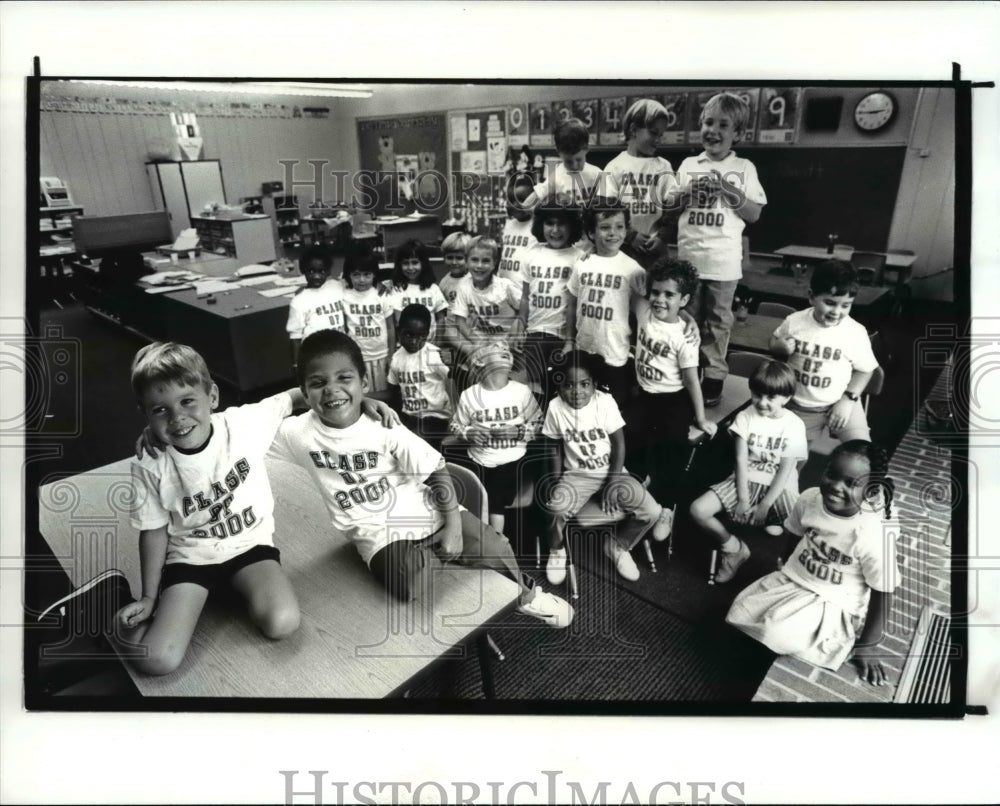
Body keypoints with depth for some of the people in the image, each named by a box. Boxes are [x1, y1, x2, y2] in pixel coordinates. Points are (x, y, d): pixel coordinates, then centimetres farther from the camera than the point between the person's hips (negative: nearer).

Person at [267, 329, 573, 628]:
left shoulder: (383, 426, -14)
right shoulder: (298, 434, -12)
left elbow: (437, 470, -8)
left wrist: (453, 525, -12)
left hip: (425, 511, 1)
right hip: (379, 532, 0)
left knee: (494, 548, -6)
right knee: (412, 587, -30)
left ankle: (522, 593, 27)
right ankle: (425, 557, 5)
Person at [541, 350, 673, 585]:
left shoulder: (605, 402, -15)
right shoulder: (555, 407, -12)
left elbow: (619, 444, -9)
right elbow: (555, 448, 1)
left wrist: (612, 484, -13)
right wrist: (557, 482, -6)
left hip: (611, 472, 0)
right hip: (577, 475, 0)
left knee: (652, 513, -18)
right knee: (555, 508, -30)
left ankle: (617, 545, 13)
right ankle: (556, 550, 6)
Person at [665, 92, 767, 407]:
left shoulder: (744, 168, 1)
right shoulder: (689, 165, 8)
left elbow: (754, 214, -2)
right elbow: (668, 206, 9)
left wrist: (727, 189, -12)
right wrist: (687, 192, -9)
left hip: (724, 261, -2)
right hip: (688, 257, 2)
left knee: (718, 320, 7)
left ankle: (714, 376, 17)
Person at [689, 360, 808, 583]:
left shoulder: (794, 425, -9)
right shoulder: (745, 417, -4)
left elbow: (786, 470, -10)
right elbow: (741, 460, -6)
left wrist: (765, 505, -14)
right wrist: (742, 498, -14)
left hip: (778, 487, -2)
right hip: (746, 481, 2)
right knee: (697, 510, -18)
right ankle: (733, 547, 6)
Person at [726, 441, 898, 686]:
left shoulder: (875, 535, -28)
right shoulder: (810, 499, -14)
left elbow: (882, 593, -16)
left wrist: (867, 645, -8)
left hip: (833, 604, -5)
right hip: (792, 578, 5)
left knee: (776, 635, -26)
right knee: (738, 615, -9)